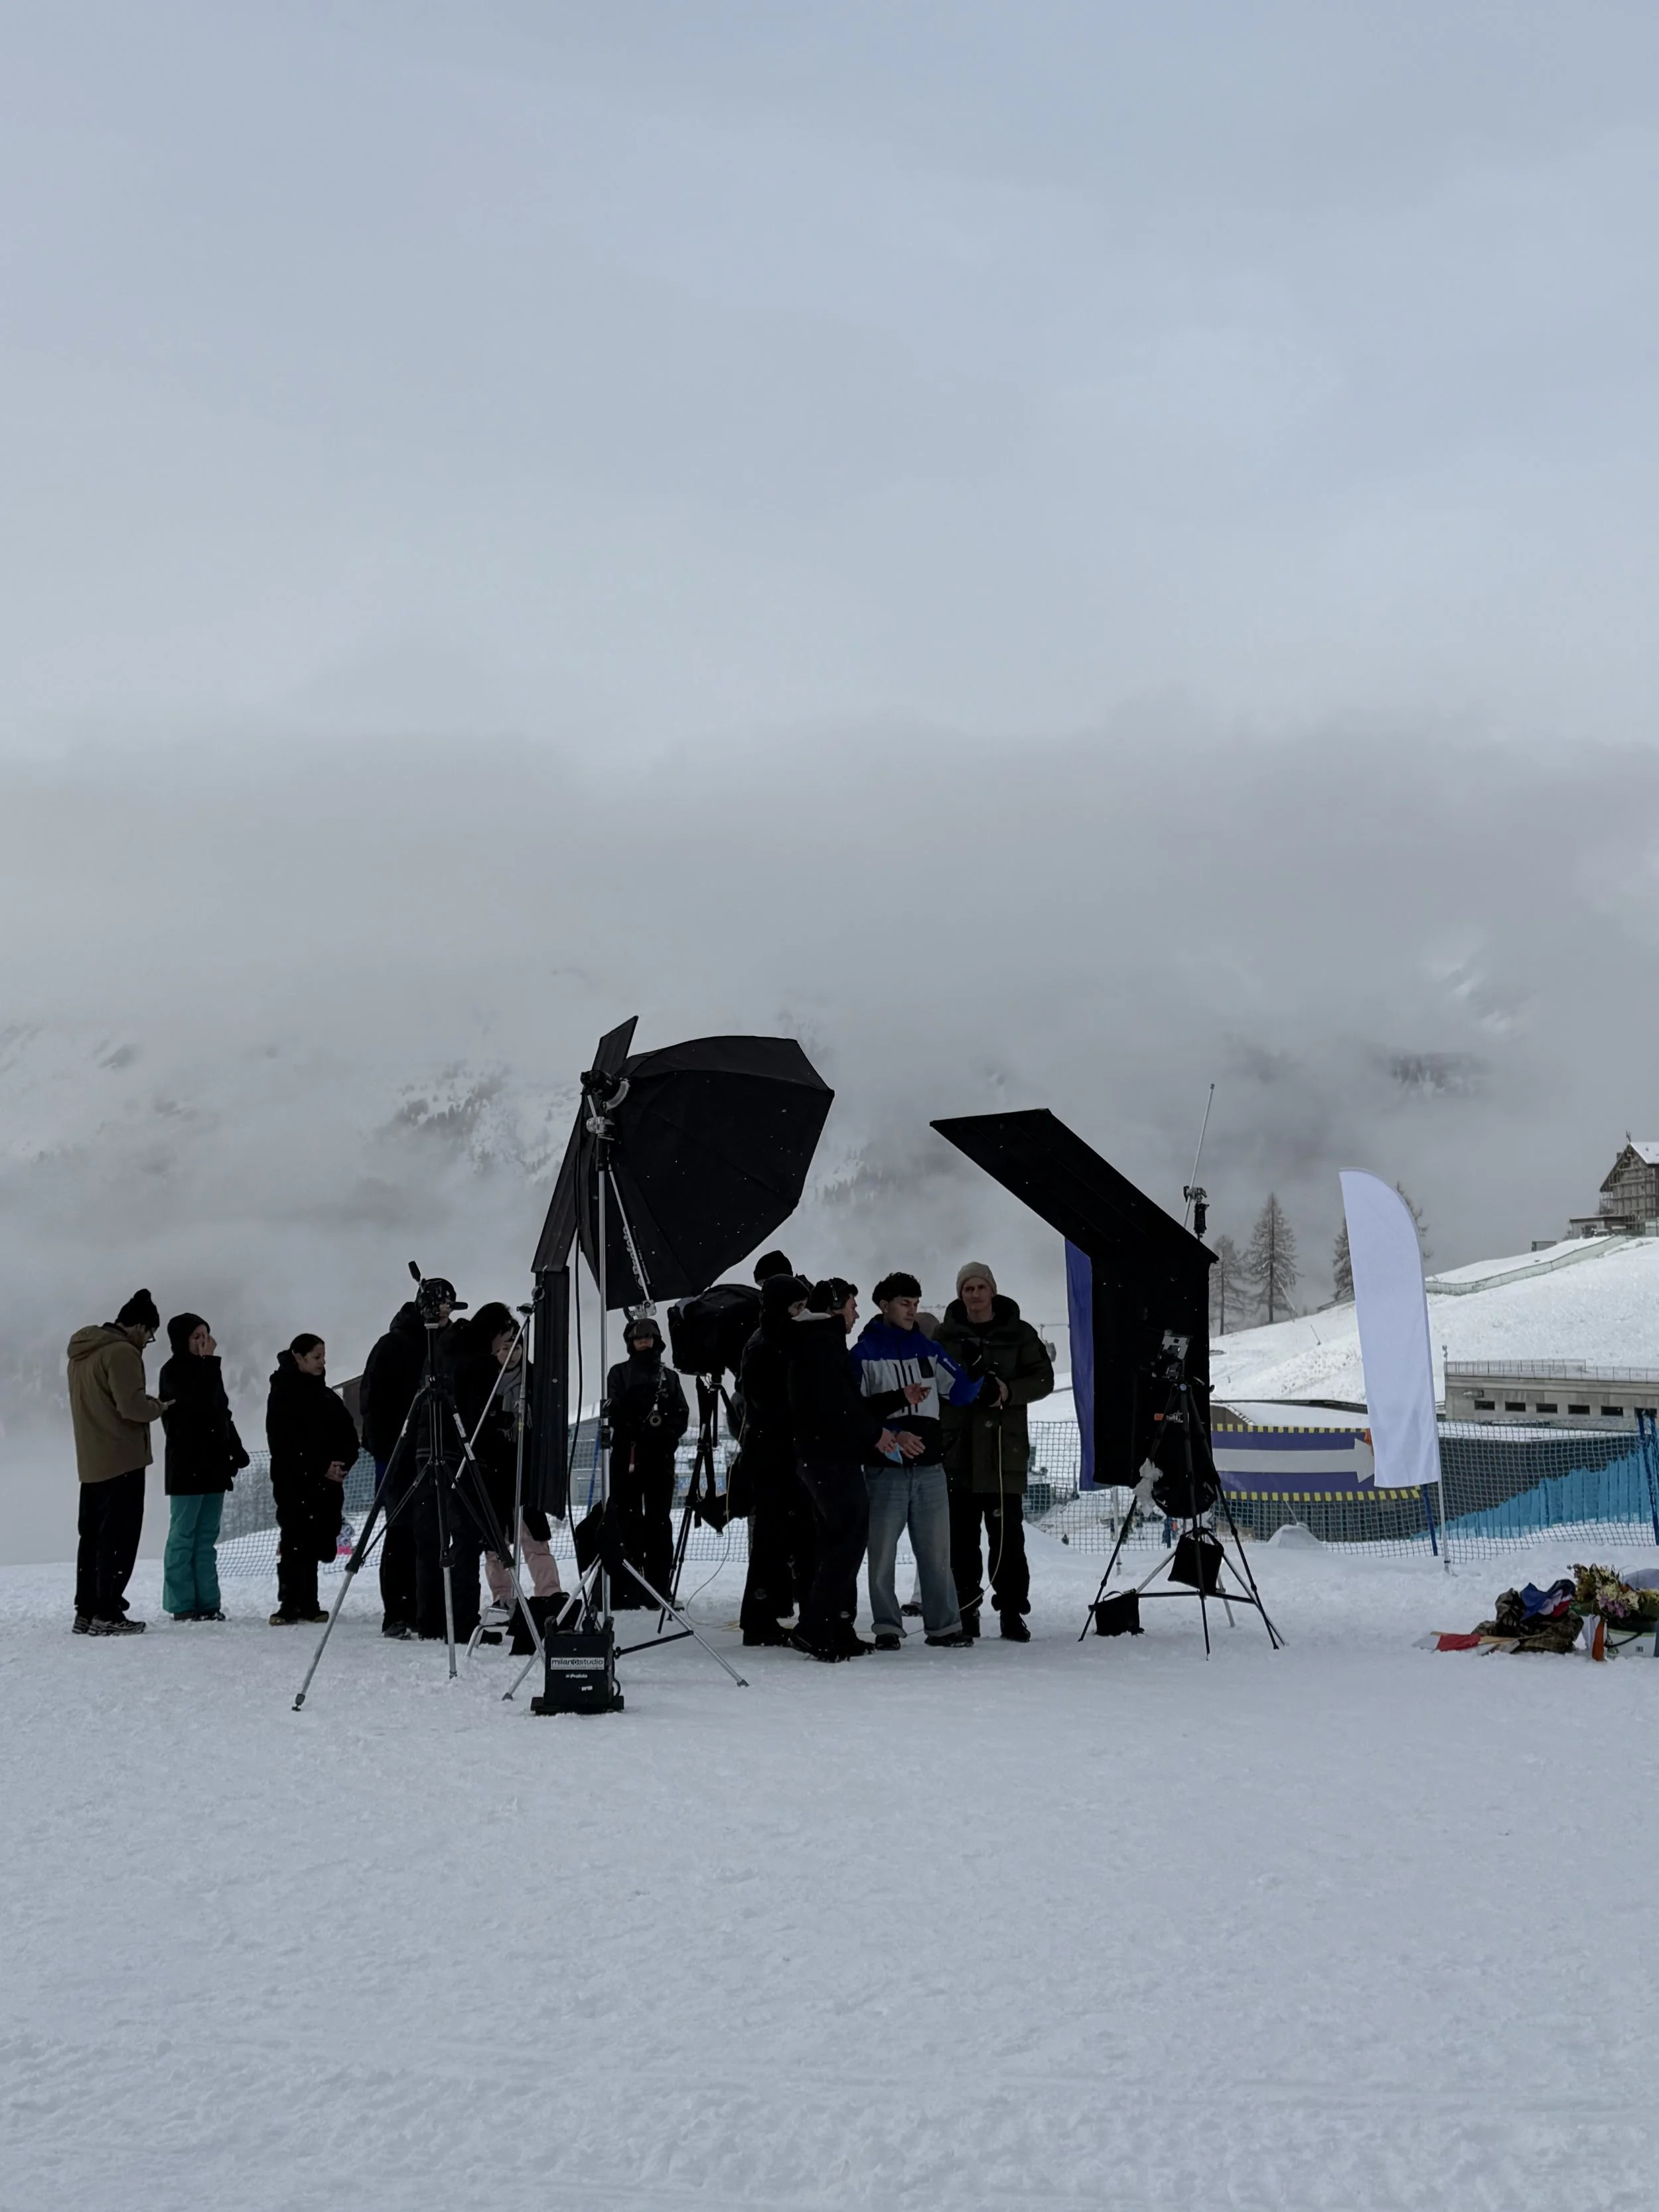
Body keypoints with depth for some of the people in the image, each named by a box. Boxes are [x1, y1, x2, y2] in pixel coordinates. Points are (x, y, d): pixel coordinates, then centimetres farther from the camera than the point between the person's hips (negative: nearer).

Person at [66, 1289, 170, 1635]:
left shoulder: (82, 1353, 15)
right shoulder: (122, 1352, -15)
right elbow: (133, 1406, -21)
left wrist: (147, 1403, 14)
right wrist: (159, 1406, -3)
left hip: (91, 1463, 9)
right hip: (122, 1460, -9)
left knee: (92, 1536, 13)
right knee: (118, 1539, -5)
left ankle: (86, 1612, 15)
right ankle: (107, 1614, -6)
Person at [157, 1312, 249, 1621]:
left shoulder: (207, 1371, 16)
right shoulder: (173, 1372, -7)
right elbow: (201, 1402, -23)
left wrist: (237, 1451, 13)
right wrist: (209, 1361, -16)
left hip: (213, 1465, 8)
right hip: (187, 1465, -8)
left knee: (207, 1538, 7)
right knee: (183, 1537, -5)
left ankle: (208, 1603, 8)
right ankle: (183, 1605, -4)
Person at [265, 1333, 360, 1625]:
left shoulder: (325, 1396, 16)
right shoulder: (283, 1393, -3)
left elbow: (349, 1435, 13)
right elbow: (284, 1443, -11)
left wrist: (341, 1465, -6)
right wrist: (321, 1468, -15)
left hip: (327, 1482, 5)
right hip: (293, 1482, -5)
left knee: (314, 1543, 5)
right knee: (295, 1541, -10)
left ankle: (308, 1604, 9)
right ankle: (289, 1604, -7)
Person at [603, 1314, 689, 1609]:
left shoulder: (669, 1377, 17)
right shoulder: (620, 1373, 10)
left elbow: (682, 1416, 9)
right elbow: (614, 1412, -3)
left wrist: (665, 1429, -9)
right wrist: (642, 1426, -15)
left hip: (661, 1456, 2)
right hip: (626, 1455, -2)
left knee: (660, 1522, 2)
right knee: (627, 1521, -5)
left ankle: (659, 1589, 4)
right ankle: (625, 1590, -6)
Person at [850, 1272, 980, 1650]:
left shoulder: (929, 1350, 14)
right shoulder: (863, 1354, 3)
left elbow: (960, 1392, 10)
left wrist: (977, 1374, -10)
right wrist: (891, 1436, -13)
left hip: (929, 1467, 3)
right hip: (884, 1467, -3)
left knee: (937, 1552, 4)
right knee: (883, 1552, 0)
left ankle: (944, 1625, 10)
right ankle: (887, 1628, 10)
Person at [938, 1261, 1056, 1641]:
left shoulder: (1018, 1334, 6)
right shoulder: (946, 1335, 9)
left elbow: (1044, 1378, 4)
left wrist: (1009, 1391, -13)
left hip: (1006, 1446, -1)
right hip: (958, 1448, 1)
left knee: (1008, 1534, -2)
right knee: (962, 1535, 3)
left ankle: (1012, 1611, 5)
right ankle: (965, 1609, 11)